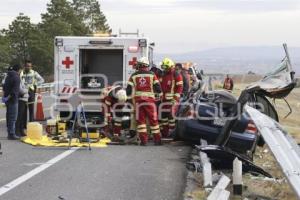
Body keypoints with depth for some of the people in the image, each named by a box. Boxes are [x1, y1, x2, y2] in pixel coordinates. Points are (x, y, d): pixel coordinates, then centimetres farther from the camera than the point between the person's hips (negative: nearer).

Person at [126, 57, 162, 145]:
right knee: (153, 120, 7)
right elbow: (158, 90, -1)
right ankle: (157, 140, 11)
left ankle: (143, 140, -1)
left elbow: (129, 91, 2)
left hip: (138, 101, 1)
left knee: (140, 121, 6)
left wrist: (131, 95, 23)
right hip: (150, 100, -1)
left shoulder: (134, 76, 4)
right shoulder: (152, 75, 1)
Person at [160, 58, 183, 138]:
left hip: (172, 98, -8)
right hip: (165, 98, 8)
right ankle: (164, 131, 16)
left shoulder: (176, 75, -6)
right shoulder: (164, 75, 18)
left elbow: (179, 87, -11)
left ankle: (172, 131, -5)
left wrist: (176, 97, -17)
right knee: (163, 114, 9)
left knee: (171, 114, -10)